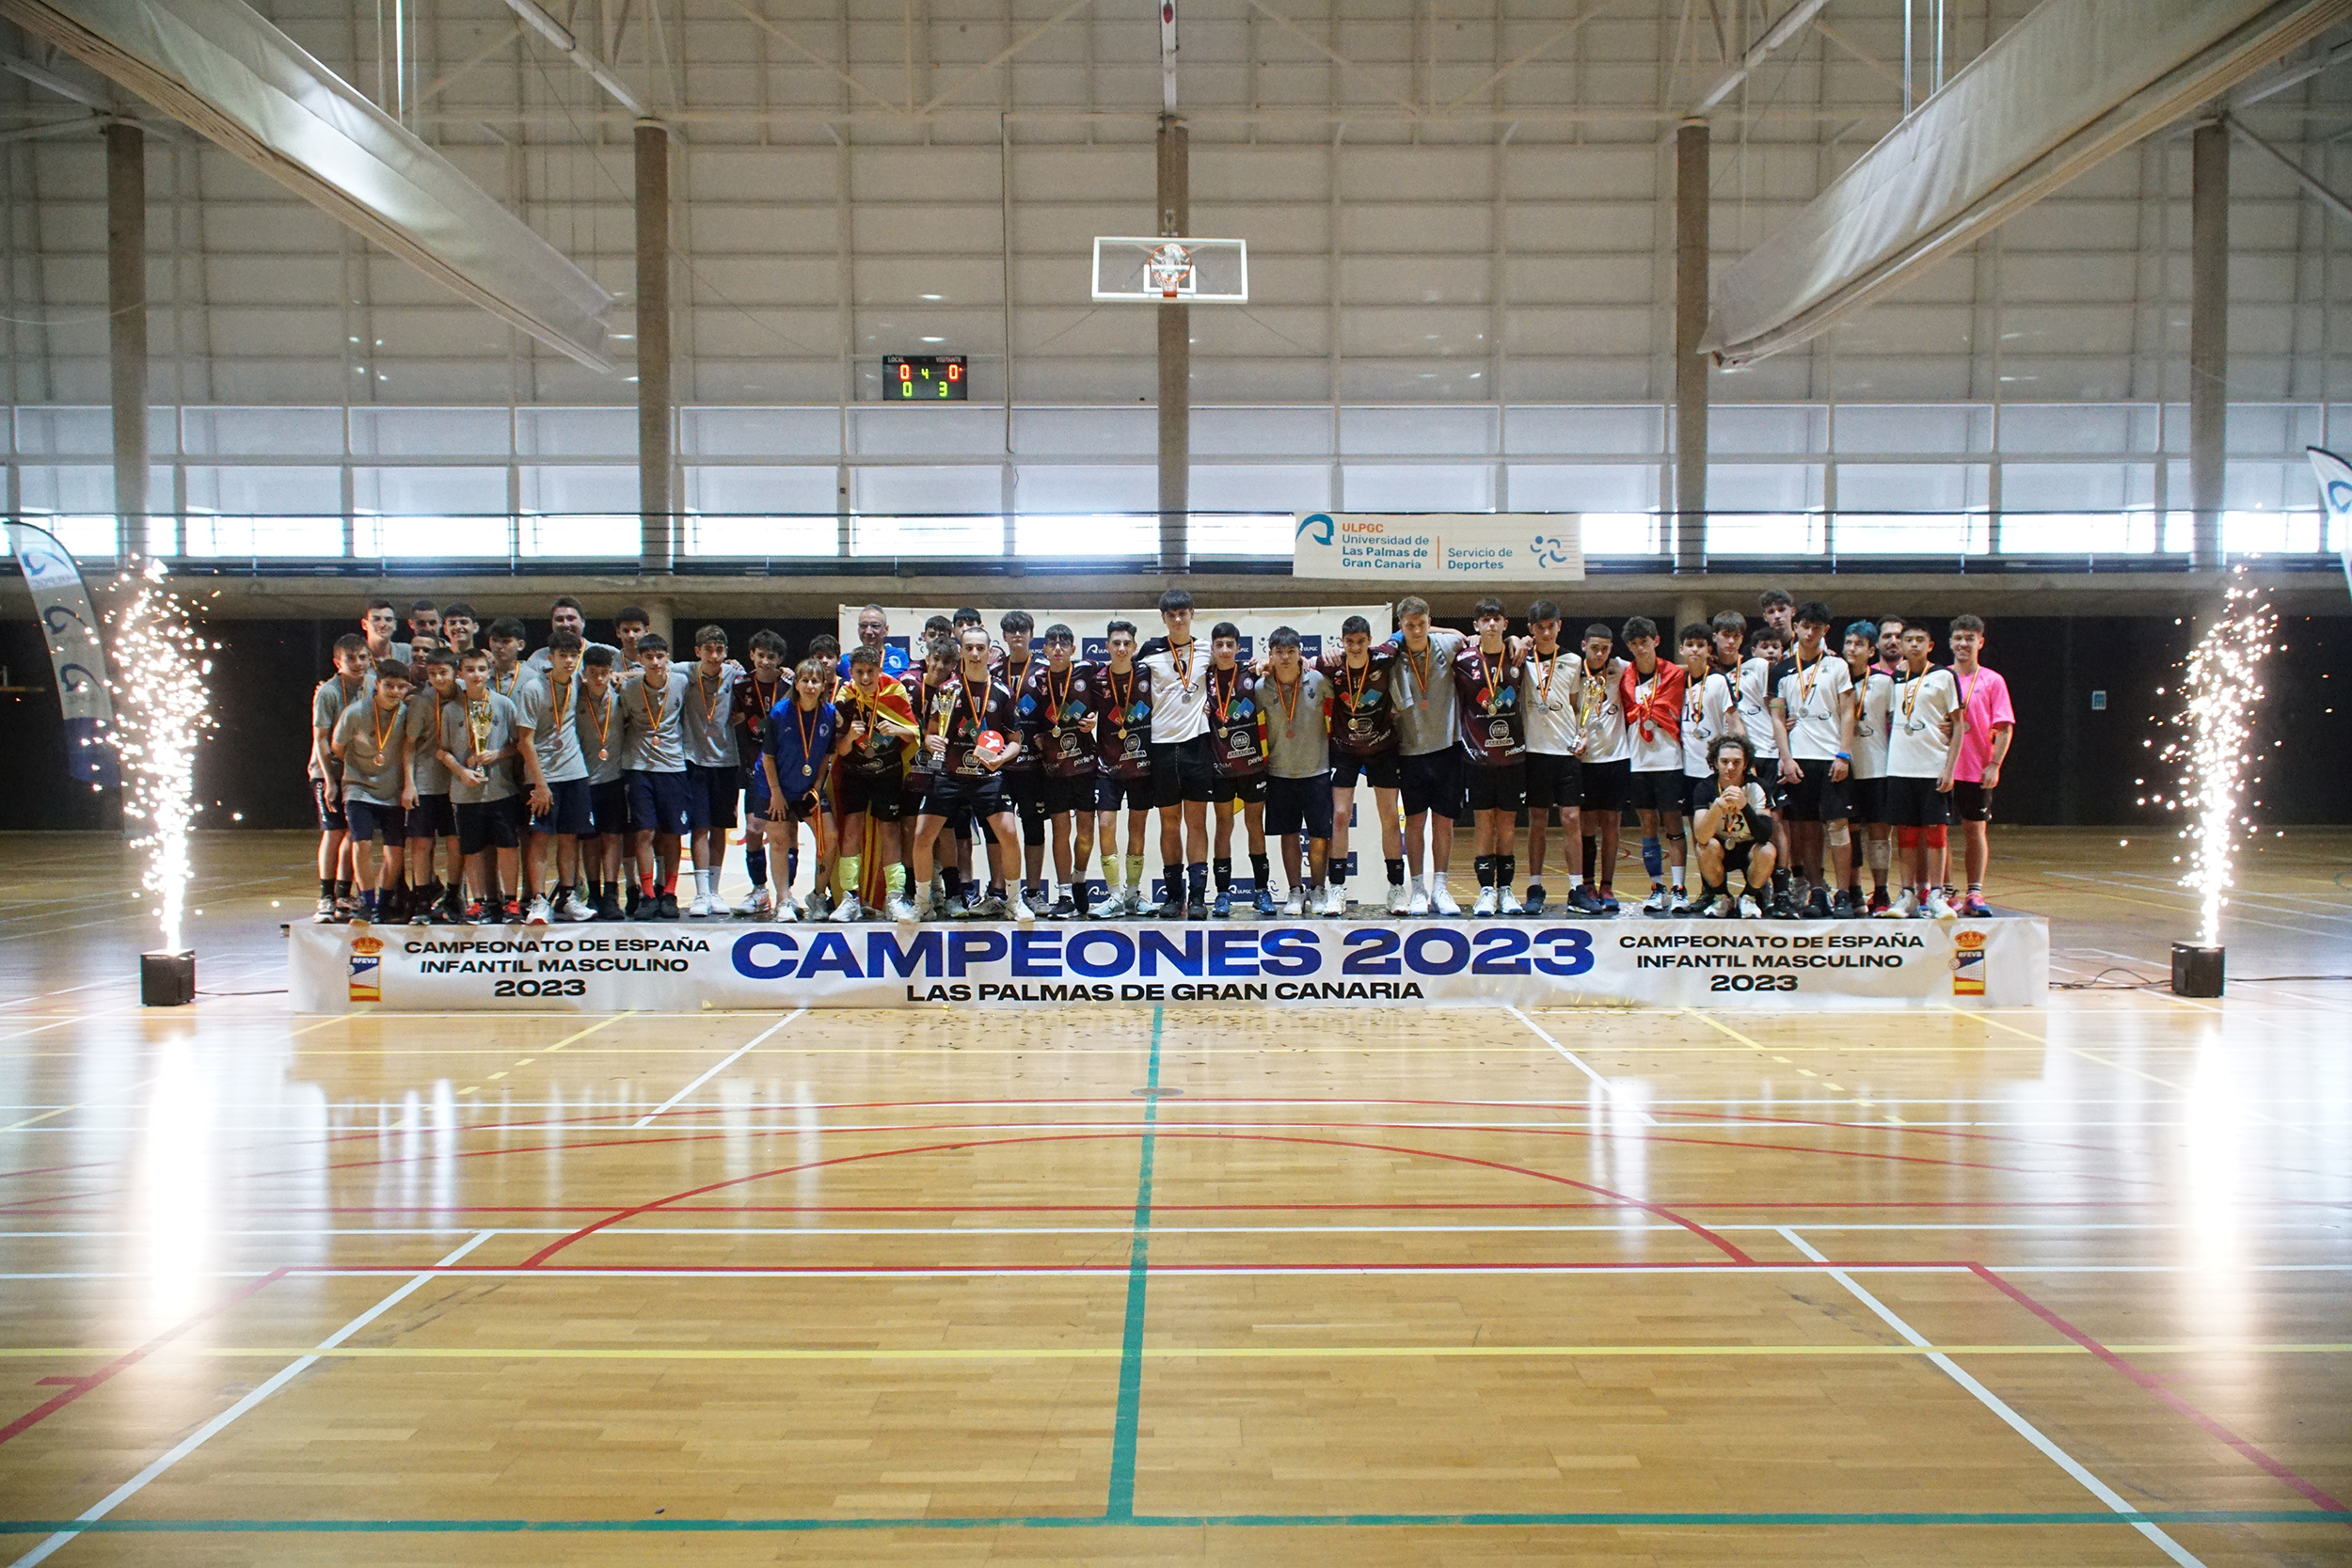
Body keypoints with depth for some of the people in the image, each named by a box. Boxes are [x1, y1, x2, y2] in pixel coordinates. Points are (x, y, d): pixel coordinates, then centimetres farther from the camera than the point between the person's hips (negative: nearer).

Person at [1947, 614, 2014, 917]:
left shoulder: (1992, 681, 3)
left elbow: (2004, 727, 0)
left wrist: (1994, 764, -10)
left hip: (1978, 771, -1)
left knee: (1976, 830, 3)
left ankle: (1975, 895, 9)